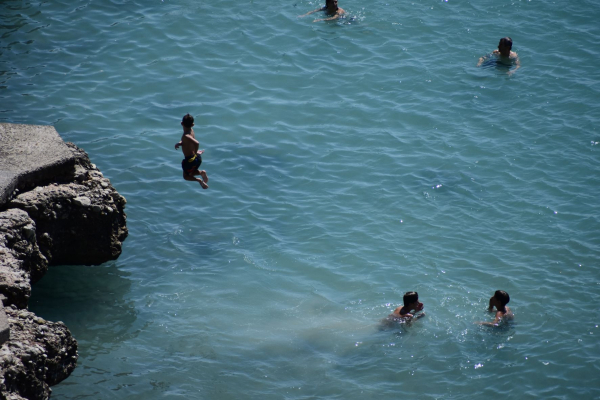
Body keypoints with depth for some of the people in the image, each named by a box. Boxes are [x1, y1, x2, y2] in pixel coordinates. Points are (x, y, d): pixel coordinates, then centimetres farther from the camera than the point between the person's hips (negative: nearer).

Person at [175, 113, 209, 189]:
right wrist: (179, 143, -5)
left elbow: (196, 143, -43)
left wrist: (196, 152, -26)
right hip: (197, 158, 7)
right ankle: (201, 173, 3)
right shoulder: (191, 130, -3)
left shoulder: (186, 136, -28)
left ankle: (199, 180, -9)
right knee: (191, 172, 30)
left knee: (186, 176, 15)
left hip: (190, 160, -7)